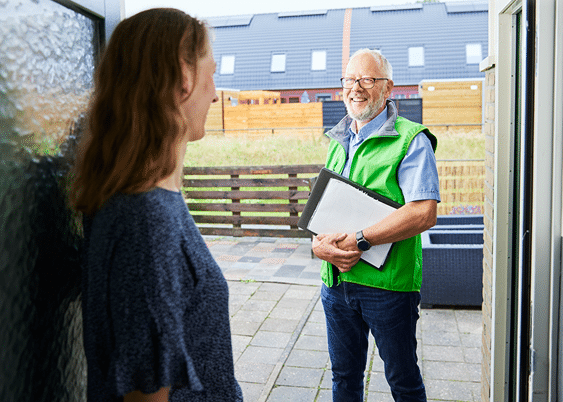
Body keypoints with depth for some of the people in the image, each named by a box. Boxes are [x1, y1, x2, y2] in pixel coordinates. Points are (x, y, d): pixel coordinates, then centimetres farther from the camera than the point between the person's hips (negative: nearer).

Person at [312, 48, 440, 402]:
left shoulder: (410, 140, -10)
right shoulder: (338, 141, 12)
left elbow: (424, 213, -21)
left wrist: (359, 241, -22)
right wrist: (319, 243, -7)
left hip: (388, 283, -6)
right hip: (335, 280, 6)